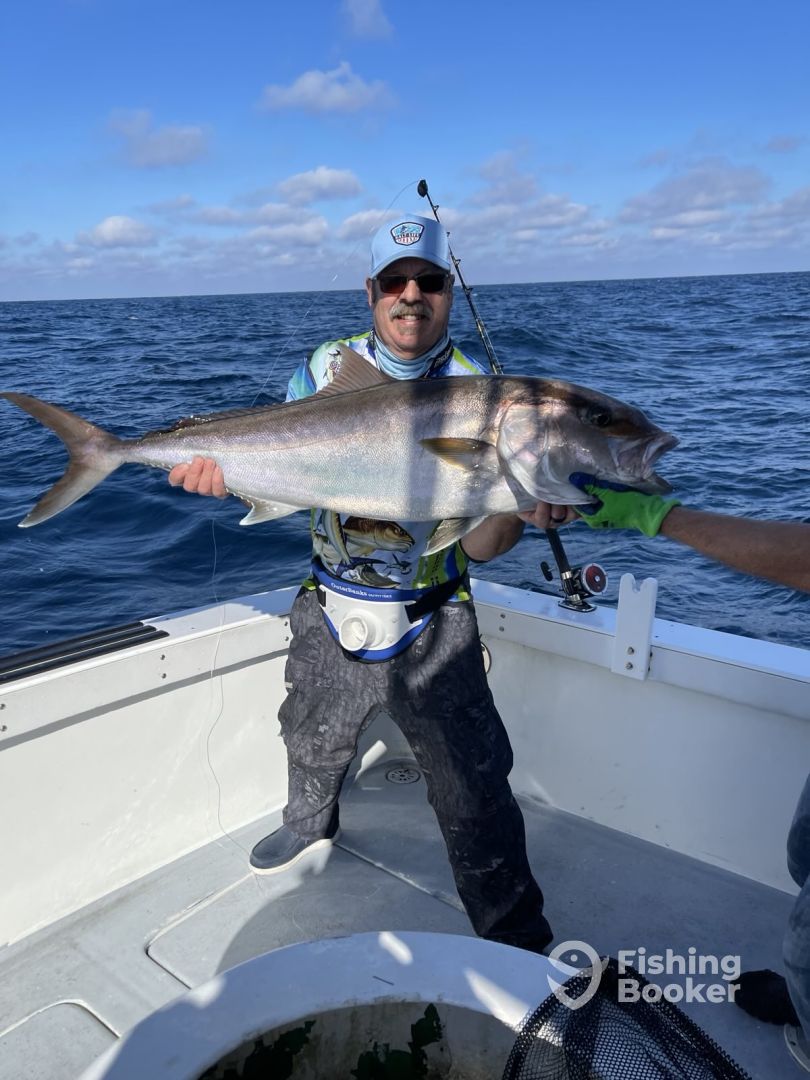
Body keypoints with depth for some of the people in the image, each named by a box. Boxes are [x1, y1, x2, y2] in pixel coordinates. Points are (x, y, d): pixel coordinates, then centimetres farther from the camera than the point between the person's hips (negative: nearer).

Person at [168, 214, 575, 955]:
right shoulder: (328, 367, -2)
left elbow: (479, 546, -15)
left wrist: (517, 506, -38)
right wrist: (221, 464, -22)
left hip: (430, 630, -3)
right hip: (330, 617, 4)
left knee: (474, 798, -3)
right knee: (312, 746, 28)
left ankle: (520, 949, 21)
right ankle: (310, 824, 62)